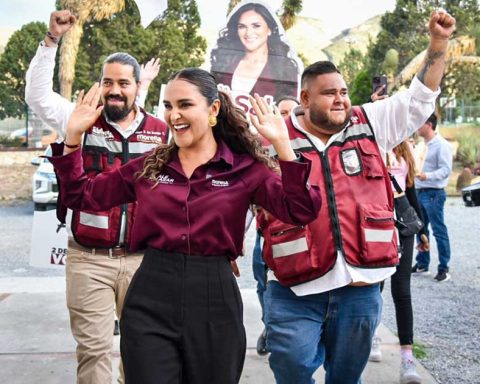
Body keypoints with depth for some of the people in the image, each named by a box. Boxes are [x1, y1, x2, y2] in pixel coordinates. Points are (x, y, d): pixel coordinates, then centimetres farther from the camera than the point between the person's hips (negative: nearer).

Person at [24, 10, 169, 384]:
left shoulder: (161, 132, 3)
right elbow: (37, 94, -5)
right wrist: (52, 40, -12)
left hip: (143, 258, 1)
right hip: (88, 258, -1)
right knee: (93, 347, 4)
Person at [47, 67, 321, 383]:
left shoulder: (245, 169, -2)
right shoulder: (148, 166, 6)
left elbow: (302, 211, -13)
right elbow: (81, 196, 12)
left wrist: (282, 145, -22)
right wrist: (73, 137, 1)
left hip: (214, 301, -1)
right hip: (149, 301, 2)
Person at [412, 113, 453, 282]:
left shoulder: (441, 145, -11)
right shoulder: (422, 145, 16)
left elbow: (446, 170, -19)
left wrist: (427, 176, -30)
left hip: (433, 193, -9)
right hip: (420, 192, 9)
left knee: (439, 230, -4)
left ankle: (444, 268, 1)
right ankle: (422, 264, 26)